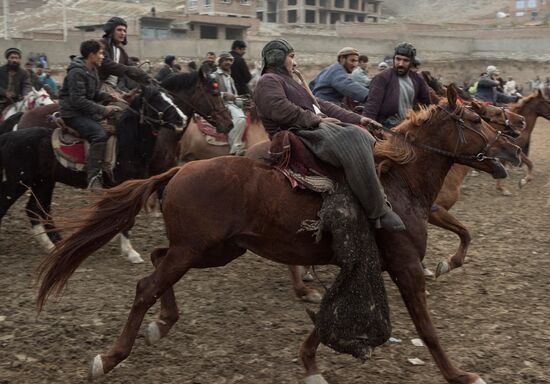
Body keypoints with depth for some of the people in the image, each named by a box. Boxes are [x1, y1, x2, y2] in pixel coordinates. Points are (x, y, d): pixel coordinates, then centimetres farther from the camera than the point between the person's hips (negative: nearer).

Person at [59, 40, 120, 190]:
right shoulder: (77, 72, -16)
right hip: (73, 113, -10)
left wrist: (110, 96, 2)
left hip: (86, 111, 10)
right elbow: (77, 100, -22)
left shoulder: (92, 71, 14)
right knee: (99, 134, -30)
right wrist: (103, 110, -22)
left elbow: (95, 95, 23)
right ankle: (93, 178, -33)